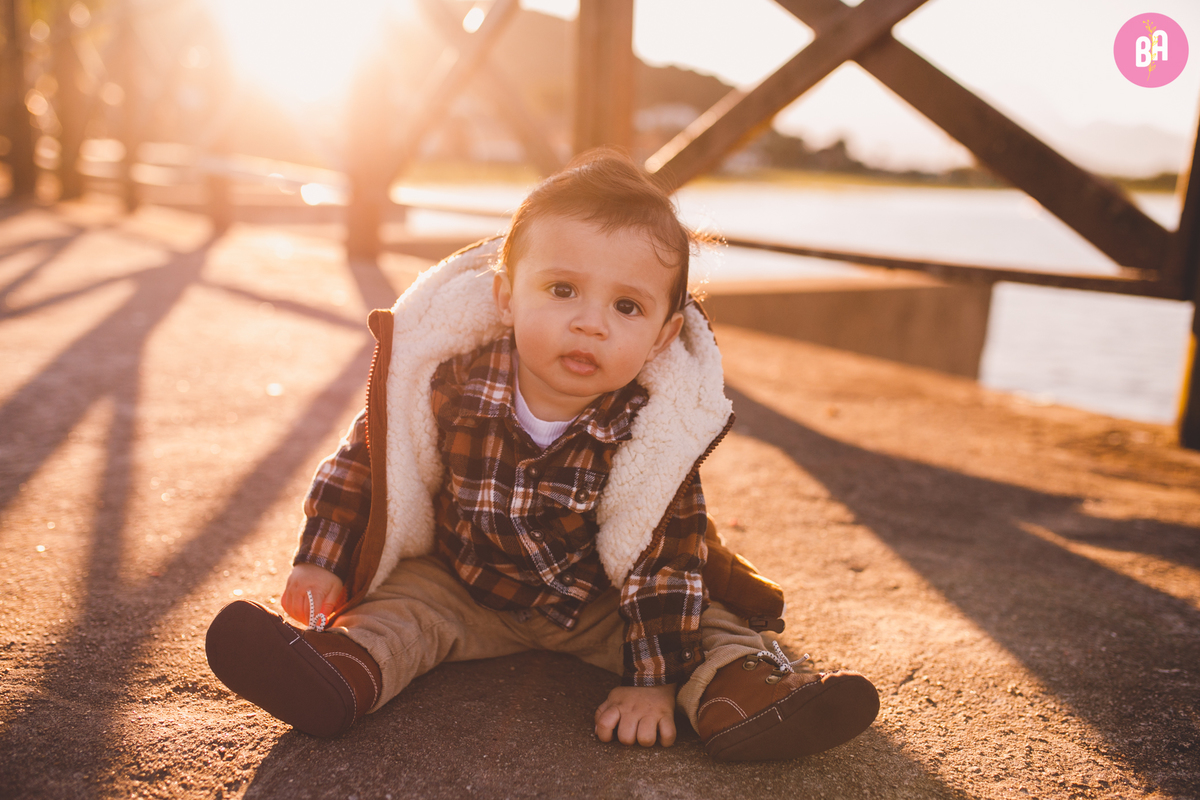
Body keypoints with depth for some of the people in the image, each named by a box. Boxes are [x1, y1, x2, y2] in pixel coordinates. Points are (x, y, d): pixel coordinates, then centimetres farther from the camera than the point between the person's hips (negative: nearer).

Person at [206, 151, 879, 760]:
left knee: (703, 610, -13)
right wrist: (322, 561, -5)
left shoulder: (655, 430, -25)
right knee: (403, 604, -20)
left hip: (601, 600, 0)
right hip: (460, 585, 1)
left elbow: (665, 561, -23)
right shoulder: (449, 382, -23)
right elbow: (370, 464, -7)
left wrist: (653, 682, -27)